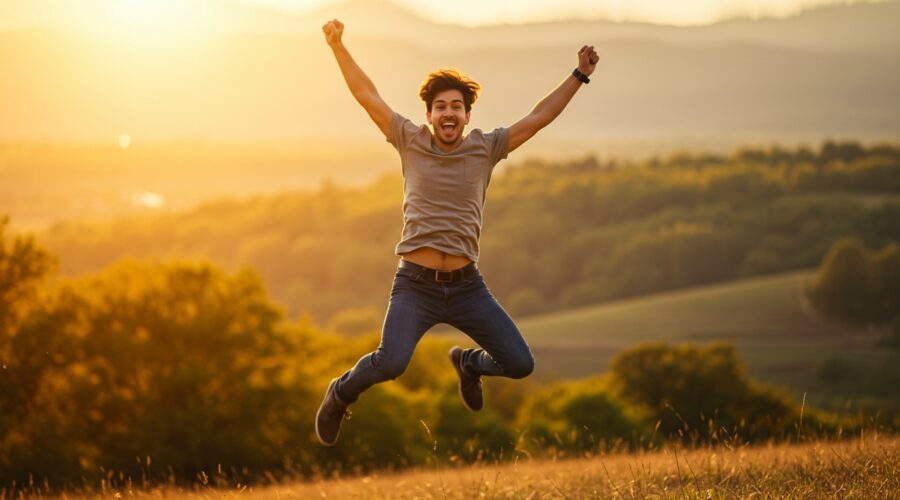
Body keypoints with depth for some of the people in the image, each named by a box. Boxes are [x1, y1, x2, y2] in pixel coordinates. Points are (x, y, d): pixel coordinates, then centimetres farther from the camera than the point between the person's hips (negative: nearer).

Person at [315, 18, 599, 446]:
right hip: (416, 284, -3)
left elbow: (539, 117, 7)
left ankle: (468, 364, 33)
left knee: (519, 364, -2)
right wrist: (338, 47, -5)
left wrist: (579, 76, 3)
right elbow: (368, 96, 2)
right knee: (390, 363, -26)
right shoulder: (411, 142, 3)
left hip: (466, 286, 3)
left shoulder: (485, 148, 6)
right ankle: (341, 395, 8)